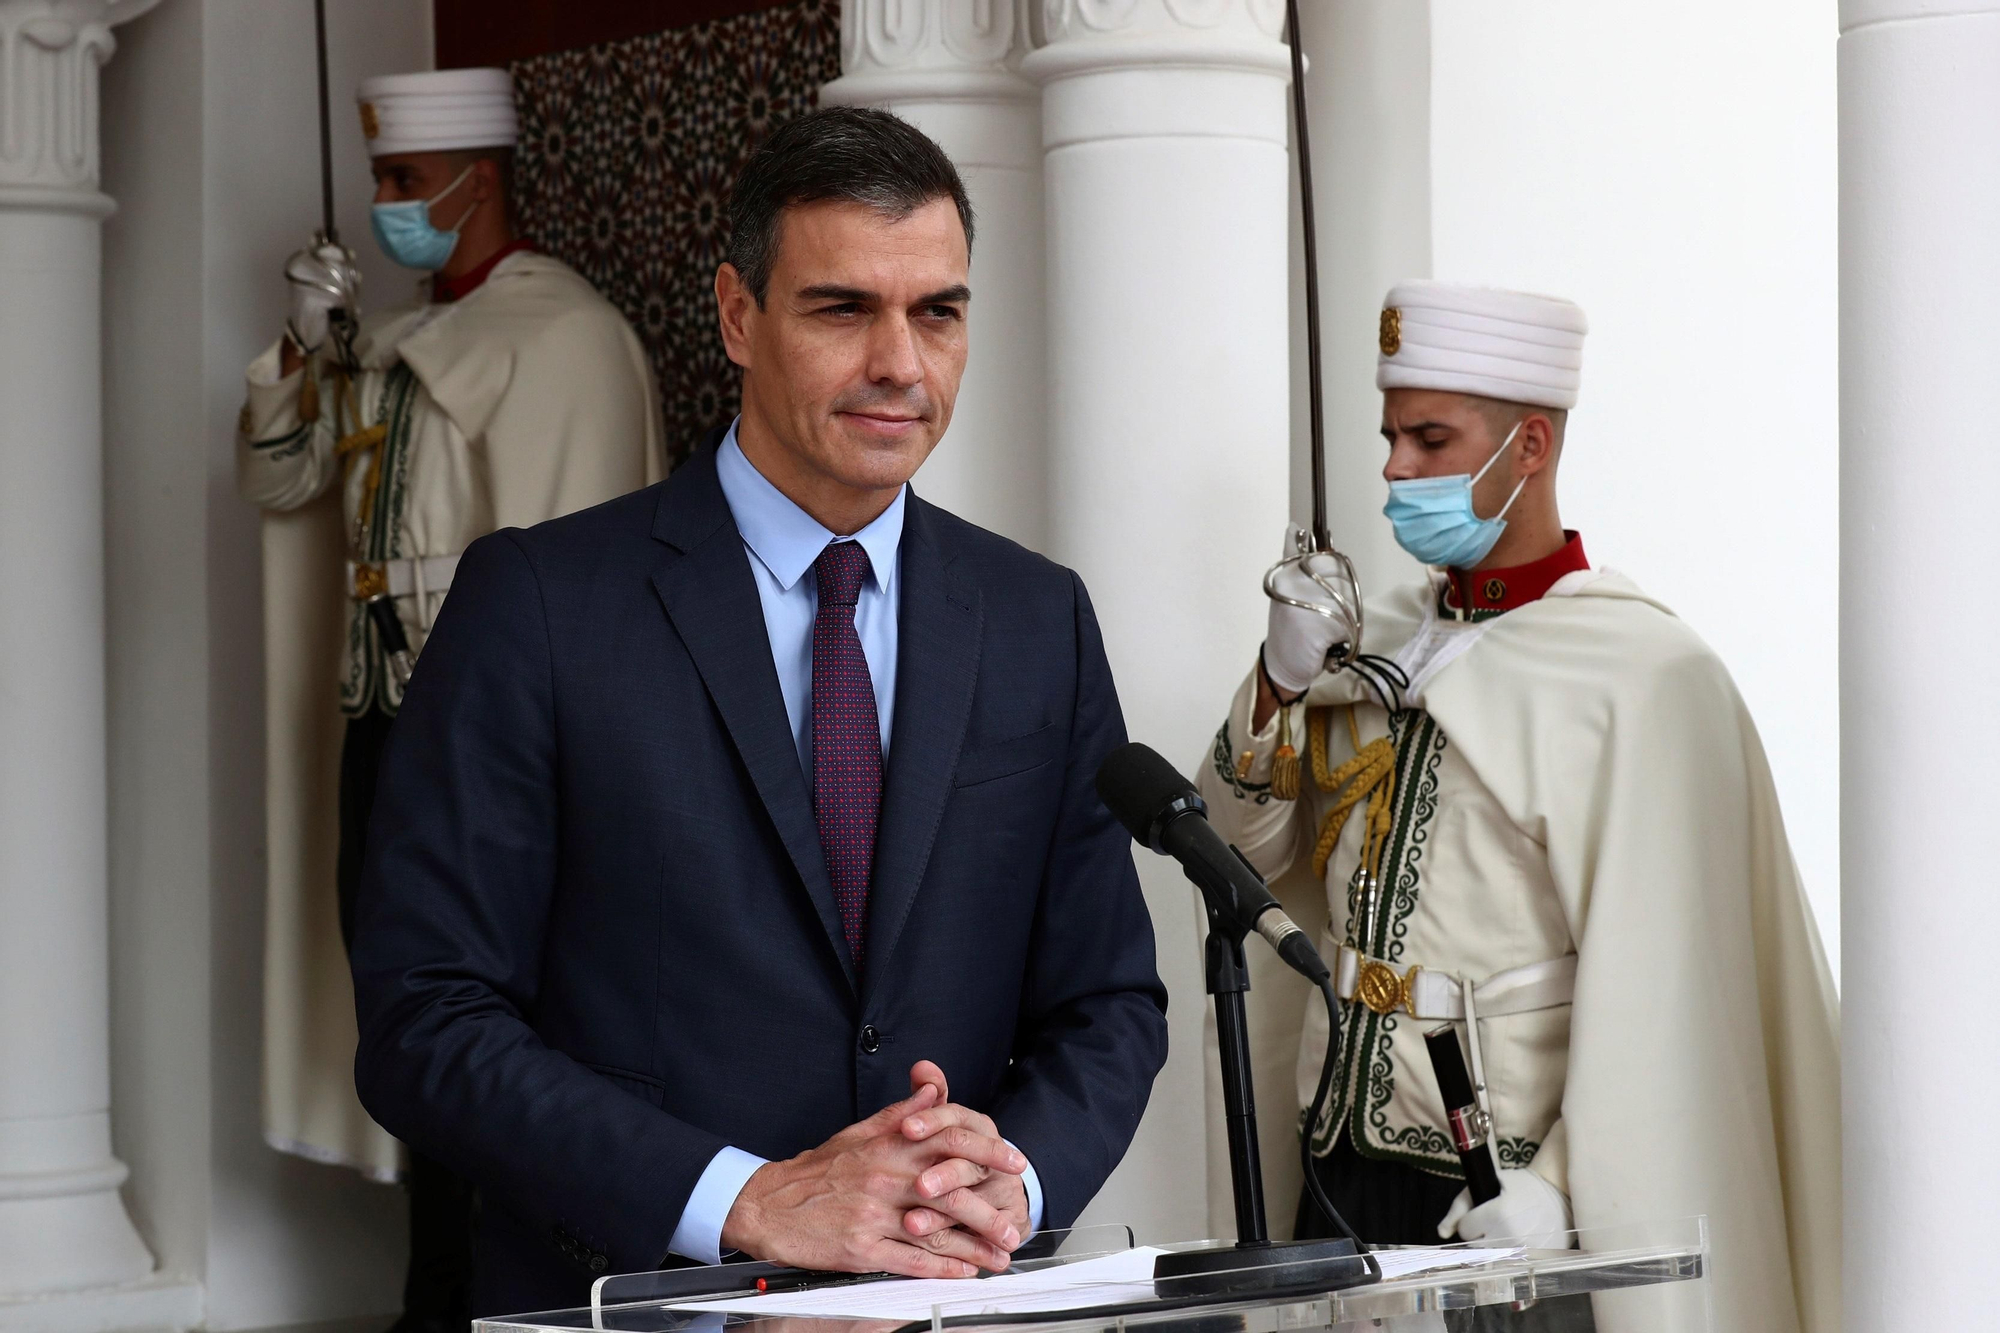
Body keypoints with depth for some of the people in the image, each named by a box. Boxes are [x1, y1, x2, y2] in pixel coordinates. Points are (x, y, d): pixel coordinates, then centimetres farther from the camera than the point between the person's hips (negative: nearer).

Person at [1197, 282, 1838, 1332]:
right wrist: (1280, 681, -4)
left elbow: (1651, 978, -17)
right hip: (1352, 1160, 6)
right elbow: (1243, 850, 12)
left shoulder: (1646, 674, -12)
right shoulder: (1381, 641, 8)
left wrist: (1556, 1186, -22)